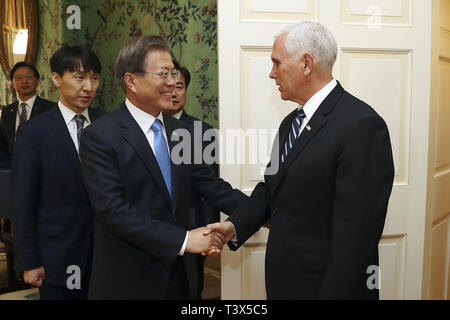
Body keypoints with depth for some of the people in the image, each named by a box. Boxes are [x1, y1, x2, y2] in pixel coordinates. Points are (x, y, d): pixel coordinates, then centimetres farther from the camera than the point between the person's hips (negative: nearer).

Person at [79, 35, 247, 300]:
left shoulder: (179, 131, 5)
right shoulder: (100, 137, -13)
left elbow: (211, 185, 5)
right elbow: (113, 210, -20)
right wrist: (183, 240, -23)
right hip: (129, 281, -5)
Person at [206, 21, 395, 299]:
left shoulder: (361, 125, -21)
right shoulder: (291, 122, 7)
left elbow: (356, 233, -23)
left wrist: (334, 293, -20)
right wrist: (236, 226, -4)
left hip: (326, 284, -7)